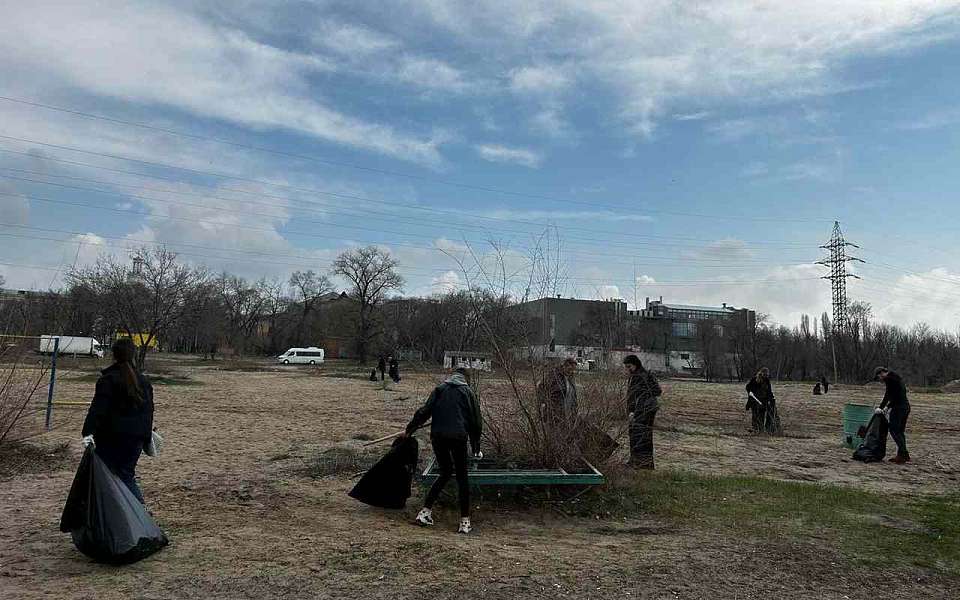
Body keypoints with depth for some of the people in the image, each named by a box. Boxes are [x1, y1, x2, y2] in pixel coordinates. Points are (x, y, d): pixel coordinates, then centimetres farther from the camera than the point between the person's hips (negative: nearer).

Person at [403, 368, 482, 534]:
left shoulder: (439, 389, 13)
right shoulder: (467, 392, 8)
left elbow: (424, 412, 6)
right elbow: (476, 422, 9)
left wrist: (409, 429, 15)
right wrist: (476, 448, 16)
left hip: (438, 437, 3)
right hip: (458, 437, -3)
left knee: (445, 473, 19)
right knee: (462, 477, 7)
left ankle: (425, 512, 15)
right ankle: (465, 522, 8)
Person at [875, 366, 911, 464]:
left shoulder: (889, 379, -9)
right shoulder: (897, 378, 21)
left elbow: (888, 394, -12)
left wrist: (881, 407, -6)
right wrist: (888, 406, 19)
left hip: (898, 407, -10)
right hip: (906, 406, 10)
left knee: (894, 430, -6)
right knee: (900, 431, 13)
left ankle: (902, 454, -11)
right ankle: (904, 455, 15)